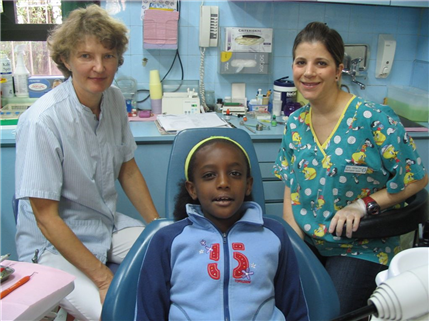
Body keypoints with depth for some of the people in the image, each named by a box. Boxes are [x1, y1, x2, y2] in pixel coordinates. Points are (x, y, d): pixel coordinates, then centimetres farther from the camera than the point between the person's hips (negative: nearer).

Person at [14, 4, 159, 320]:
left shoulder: (115, 100, -2)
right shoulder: (42, 121, -23)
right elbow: (46, 217, -19)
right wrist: (103, 279, -22)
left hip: (110, 224, 6)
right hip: (53, 244, -6)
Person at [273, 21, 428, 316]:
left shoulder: (373, 118, -15)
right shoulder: (295, 124, 2)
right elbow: (291, 192, 7)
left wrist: (363, 204, -16)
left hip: (361, 247, -4)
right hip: (306, 242, 4)